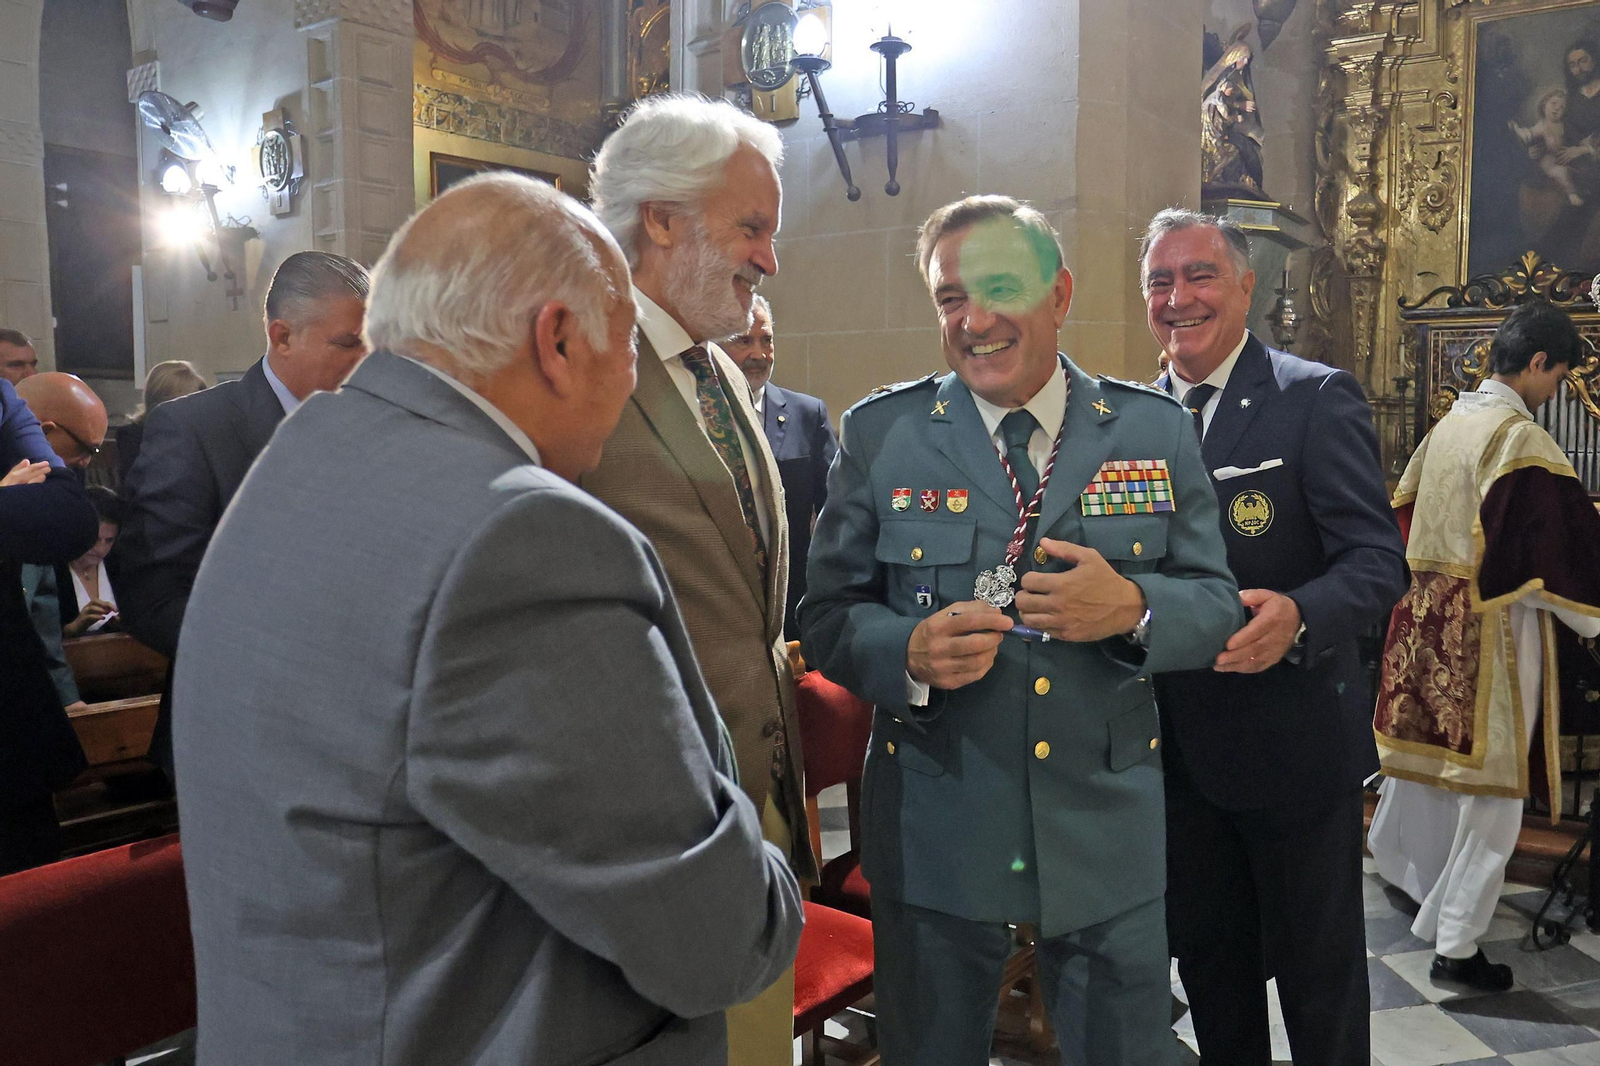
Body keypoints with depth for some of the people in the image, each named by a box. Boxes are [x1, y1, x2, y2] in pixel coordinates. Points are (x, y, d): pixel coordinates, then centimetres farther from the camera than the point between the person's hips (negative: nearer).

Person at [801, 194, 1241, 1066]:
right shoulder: (880, 433, -3)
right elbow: (827, 616, -3)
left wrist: (1135, 607, -20)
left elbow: (1216, 602, 2)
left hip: (1110, 838, 2)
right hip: (933, 837, -1)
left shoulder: (1154, 429, 1)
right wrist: (910, 651, -24)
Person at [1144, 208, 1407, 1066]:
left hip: (1295, 740, -4)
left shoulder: (1318, 399, -10)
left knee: (1319, 973, 14)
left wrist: (1297, 615, -36)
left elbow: (1378, 558, -17)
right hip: (1180, 745, 5)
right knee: (1208, 963, 21)